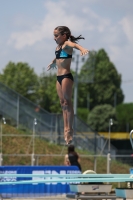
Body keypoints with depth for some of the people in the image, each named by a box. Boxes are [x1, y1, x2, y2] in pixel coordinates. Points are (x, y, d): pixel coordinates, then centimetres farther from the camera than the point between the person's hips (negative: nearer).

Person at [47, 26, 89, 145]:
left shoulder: (67, 44, -9)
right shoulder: (58, 47, 15)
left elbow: (74, 44, -32)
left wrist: (81, 49, -56)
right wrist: (53, 63, 59)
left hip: (66, 76, -8)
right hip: (59, 77, 8)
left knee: (67, 102, -9)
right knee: (63, 103, 7)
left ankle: (70, 129, -8)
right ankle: (66, 128, 9)